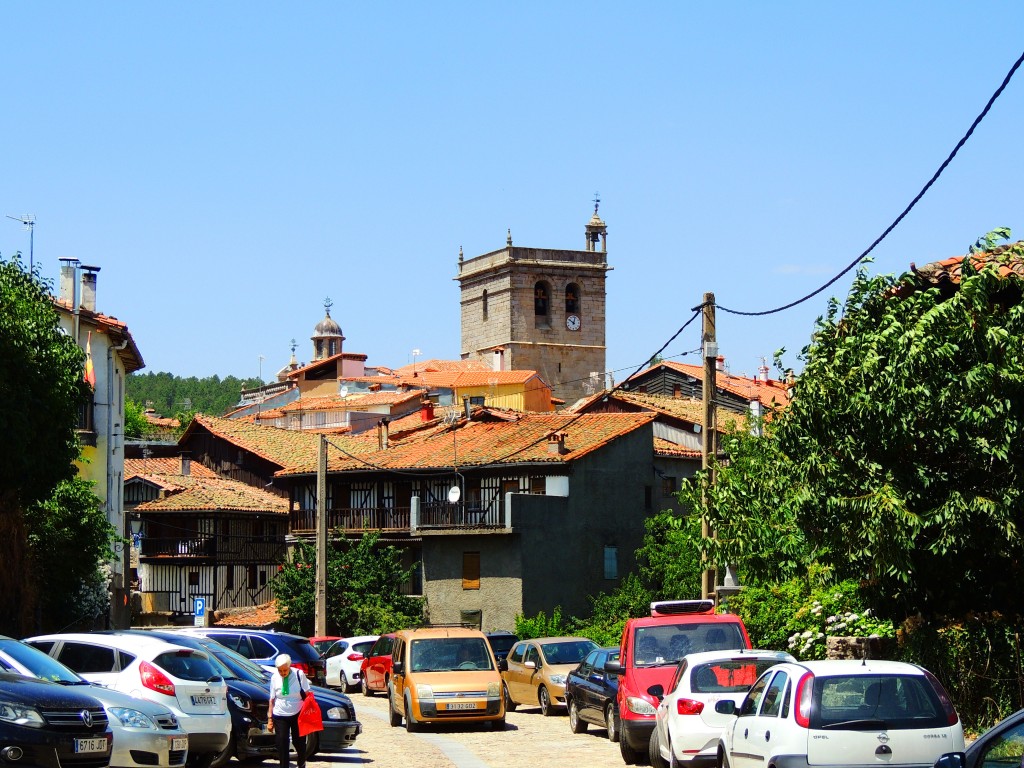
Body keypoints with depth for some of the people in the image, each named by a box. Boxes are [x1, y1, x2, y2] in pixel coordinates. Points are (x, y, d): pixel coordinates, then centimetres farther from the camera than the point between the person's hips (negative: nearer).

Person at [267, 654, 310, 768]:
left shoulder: (299, 674, -8)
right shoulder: (274, 678, -3)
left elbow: (307, 695, -2)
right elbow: (272, 699, 3)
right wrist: (270, 718, 3)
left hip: (297, 715, -1)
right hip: (280, 716, 1)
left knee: (299, 742, 10)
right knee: (282, 745, -3)